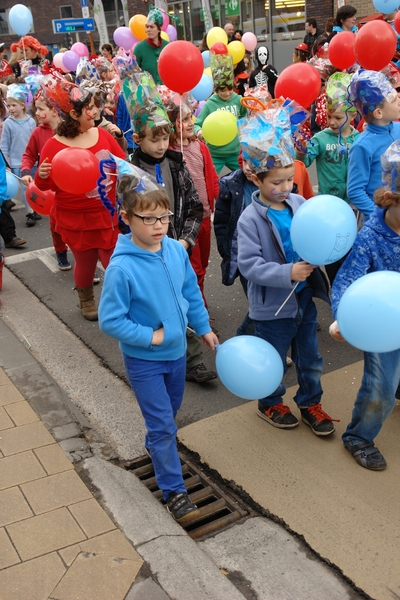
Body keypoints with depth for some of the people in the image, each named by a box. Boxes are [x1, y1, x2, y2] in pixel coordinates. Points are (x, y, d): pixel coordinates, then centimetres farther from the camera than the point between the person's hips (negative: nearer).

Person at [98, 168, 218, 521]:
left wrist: (204, 328, 12)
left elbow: (192, 292, 5)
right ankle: (174, 489, 19)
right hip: (143, 360, -5)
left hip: (176, 351, 6)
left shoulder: (176, 250, -10)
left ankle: (156, 447, 54)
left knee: (170, 412, 25)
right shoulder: (122, 267, -27)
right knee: (163, 425, 1)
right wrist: (151, 337, -20)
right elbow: (110, 320, -21)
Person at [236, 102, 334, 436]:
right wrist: (287, 273, -31)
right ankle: (270, 403, 40)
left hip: (304, 297, 5)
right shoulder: (250, 218, -18)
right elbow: (249, 264, -24)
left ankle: (310, 403, 41)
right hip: (272, 305, -5)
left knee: (309, 357, 20)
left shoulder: (299, 203, -3)